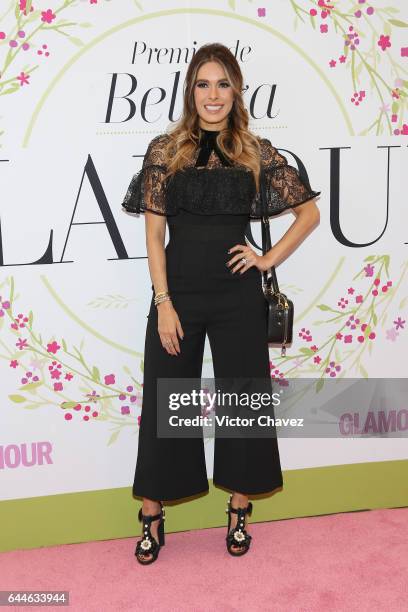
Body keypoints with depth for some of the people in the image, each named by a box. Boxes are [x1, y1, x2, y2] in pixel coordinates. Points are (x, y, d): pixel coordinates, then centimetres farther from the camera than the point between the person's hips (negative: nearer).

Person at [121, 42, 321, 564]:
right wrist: (163, 303, -9)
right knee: (165, 400, 6)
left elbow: (309, 212, 9)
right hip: (178, 291, 0)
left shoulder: (257, 152, 3)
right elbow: (154, 232, -2)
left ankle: (239, 511, 28)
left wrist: (269, 259, -1)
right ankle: (152, 516, 22)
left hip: (238, 293, 1)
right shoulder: (164, 149, 1)